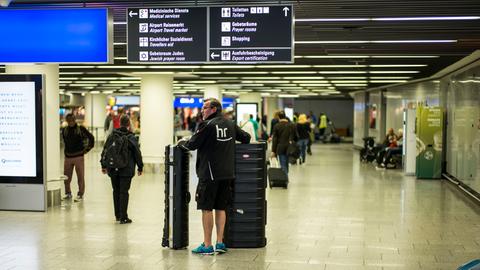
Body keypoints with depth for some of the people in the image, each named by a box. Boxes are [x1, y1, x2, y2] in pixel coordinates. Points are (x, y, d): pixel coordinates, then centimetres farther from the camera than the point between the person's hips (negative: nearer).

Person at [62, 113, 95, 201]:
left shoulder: (81, 129, -5)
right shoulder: (65, 130, 7)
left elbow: (91, 137, 2)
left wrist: (87, 148, 2)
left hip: (78, 157, -4)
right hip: (68, 157, 4)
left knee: (80, 177, -1)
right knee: (66, 177, 8)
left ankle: (80, 194, 8)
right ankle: (68, 193, 24)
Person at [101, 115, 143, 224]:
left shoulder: (112, 136, 2)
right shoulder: (131, 138, -7)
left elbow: (105, 151, 6)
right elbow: (137, 153, -4)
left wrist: (103, 165, 15)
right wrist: (140, 167, 6)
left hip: (113, 169, 4)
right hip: (126, 170, -3)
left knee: (116, 191, 15)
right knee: (124, 192, -1)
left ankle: (117, 215, 22)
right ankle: (123, 217, -3)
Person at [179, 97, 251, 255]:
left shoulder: (208, 125, -12)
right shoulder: (230, 124, 8)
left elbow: (192, 145, -11)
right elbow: (246, 138, 14)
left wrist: (182, 142, 10)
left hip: (210, 173, -6)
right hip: (227, 173, 6)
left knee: (206, 208, 1)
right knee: (220, 208, 13)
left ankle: (207, 245, 3)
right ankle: (220, 243, 12)